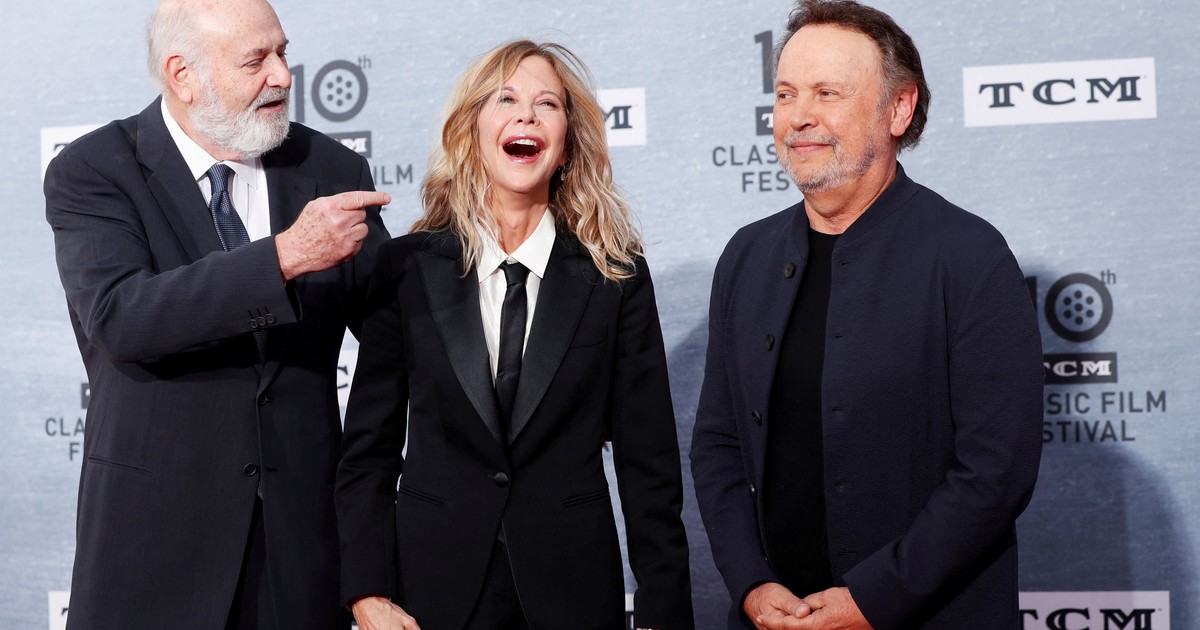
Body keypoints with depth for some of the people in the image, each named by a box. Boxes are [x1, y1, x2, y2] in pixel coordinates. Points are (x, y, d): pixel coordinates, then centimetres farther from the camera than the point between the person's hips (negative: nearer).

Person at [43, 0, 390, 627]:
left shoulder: (333, 170, 4)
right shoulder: (90, 173, -6)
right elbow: (118, 318, -22)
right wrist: (286, 254, -28)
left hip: (303, 524, 3)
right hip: (155, 524, -2)